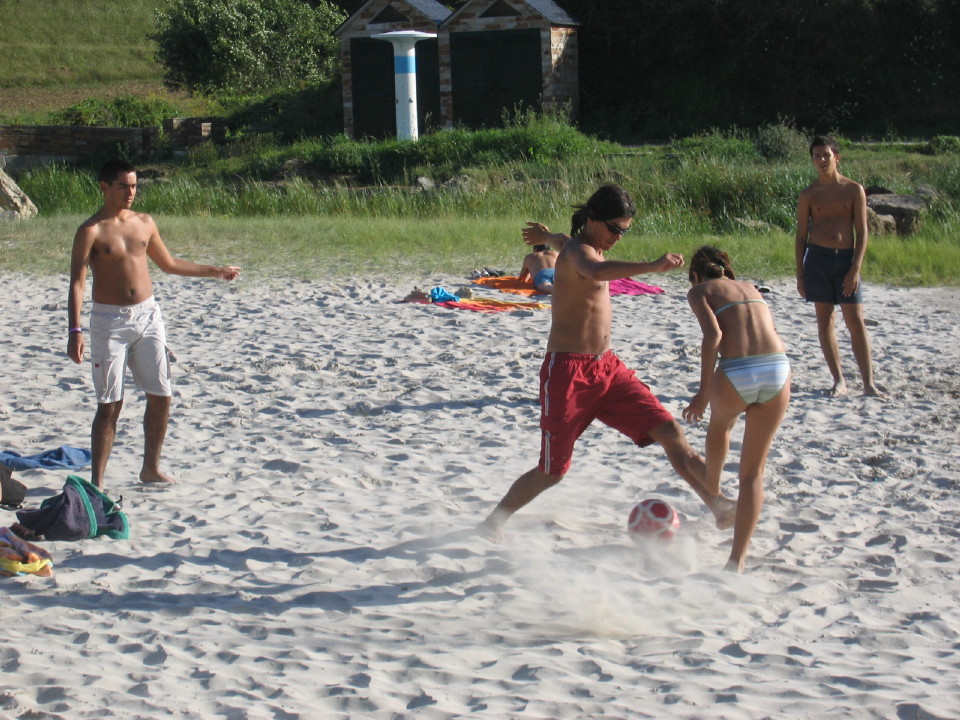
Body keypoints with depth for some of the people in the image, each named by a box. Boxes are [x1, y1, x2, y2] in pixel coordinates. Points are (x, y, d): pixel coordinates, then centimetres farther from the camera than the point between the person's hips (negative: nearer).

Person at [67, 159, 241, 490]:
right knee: (110, 404, -5)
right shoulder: (91, 231, -7)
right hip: (110, 320, -5)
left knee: (161, 396, 5)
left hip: (148, 316, 5)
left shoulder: (144, 223, 9)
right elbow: (77, 282, -12)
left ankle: (151, 468, 21)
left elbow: (169, 263, 24)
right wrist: (74, 331, -22)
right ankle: (97, 482, 2)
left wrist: (216, 272, 27)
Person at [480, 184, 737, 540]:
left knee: (670, 431, -6)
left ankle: (720, 506, -6)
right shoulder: (576, 250, -18)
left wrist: (547, 236, 58)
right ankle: (493, 522, 23)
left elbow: (562, 241, 36)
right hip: (568, 372, -9)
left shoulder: (590, 248, 11)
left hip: (607, 367, 9)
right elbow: (595, 271, -44)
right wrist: (650, 267, -58)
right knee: (553, 471, 2)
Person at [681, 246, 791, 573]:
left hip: (736, 374, -3)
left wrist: (703, 392, -6)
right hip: (778, 368, 3)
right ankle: (737, 560, 6)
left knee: (719, 423, 35)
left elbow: (713, 335, -6)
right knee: (753, 472, 11)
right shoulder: (750, 287, 28)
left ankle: (713, 496, 52)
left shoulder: (700, 291, 12)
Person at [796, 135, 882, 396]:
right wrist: (800, 274, 3)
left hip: (846, 259, -1)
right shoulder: (808, 195, 6)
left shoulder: (854, 190, 3)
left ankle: (868, 382, -5)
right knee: (824, 320, 3)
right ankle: (839, 380, 10)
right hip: (817, 258, 2)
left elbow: (862, 232, 0)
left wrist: (855, 269, -10)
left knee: (856, 321, -5)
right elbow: (801, 236, 9)